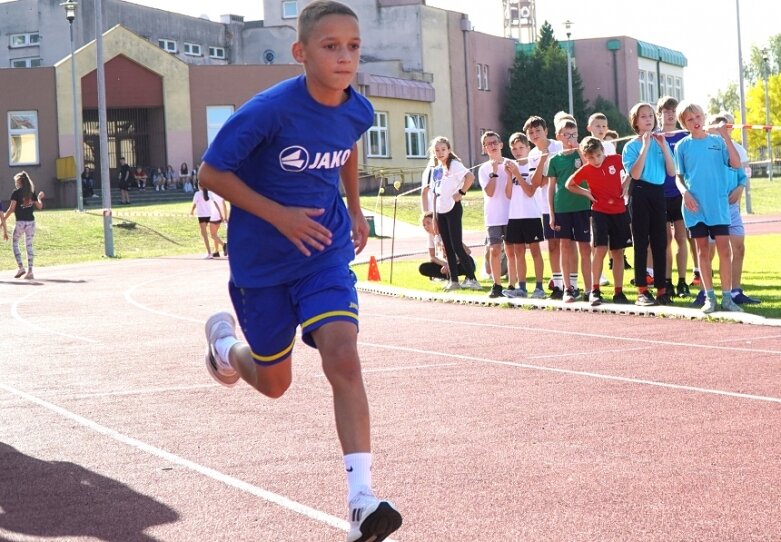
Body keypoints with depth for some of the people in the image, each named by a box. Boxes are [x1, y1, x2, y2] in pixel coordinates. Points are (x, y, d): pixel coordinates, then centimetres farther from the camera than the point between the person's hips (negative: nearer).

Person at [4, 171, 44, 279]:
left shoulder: (16, 192, -7)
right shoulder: (32, 193, 7)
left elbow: (11, 208, -11)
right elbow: (39, 206, 11)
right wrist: (39, 198, 30)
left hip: (20, 222, -4)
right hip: (31, 222, 4)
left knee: (14, 243, 11)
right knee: (29, 245, 9)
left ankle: (21, 267, -3)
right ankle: (30, 271, 5)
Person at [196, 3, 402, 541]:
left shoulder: (358, 111, -7)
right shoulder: (270, 110, -24)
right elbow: (211, 173, -16)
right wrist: (279, 216, -22)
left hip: (326, 255, 2)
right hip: (261, 259, -2)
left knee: (343, 358, -19)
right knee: (275, 382, 11)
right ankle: (223, 338, 47)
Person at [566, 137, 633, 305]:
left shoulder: (615, 160, -4)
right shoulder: (585, 170, -7)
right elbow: (569, 184, 8)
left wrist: (625, 185, 1)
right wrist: (586, 192, -4)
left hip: (619, 211, 2)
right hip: (600, 212, -2)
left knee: (618, 253, 6)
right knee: (600, 250, -14)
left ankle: (618, 292, 12)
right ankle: (594, 291, -7)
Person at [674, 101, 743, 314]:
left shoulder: (718, 141, 4)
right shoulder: (682, 146, 6)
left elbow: (736, 164, -7)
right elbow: (679, 177, 9)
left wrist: (726, 137, -14)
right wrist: (685, 192, -10)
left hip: (719, 204, 0)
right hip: (695, 205, 1)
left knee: (724, 248, -5)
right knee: (703, 250, 4)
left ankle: (727, 297, 0)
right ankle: (709, 297, 10)